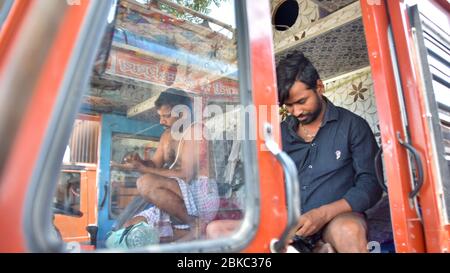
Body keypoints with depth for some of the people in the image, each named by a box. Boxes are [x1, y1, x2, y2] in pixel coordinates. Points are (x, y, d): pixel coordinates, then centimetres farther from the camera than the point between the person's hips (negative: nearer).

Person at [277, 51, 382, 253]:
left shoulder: (352, 125, 4)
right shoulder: (280, 133, 13)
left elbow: (370, 185, -2)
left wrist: (323, 214, -16)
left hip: (338, 218, -3)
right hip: (289, 223, 3)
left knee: (349, 230, -40)